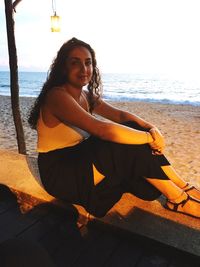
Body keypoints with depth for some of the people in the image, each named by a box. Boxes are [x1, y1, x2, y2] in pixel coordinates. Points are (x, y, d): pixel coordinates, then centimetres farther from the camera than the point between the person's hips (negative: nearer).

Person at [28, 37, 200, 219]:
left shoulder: (86, 95, 5)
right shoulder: (58, 96, -22)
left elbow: (119, 114, 0)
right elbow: (100, 129, -34)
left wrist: (151, 128, -18)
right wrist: (149, 137, -27)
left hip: (78, 159, 8)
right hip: (58, 172, -7)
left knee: (132, 130, -10)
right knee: (131, 148, -22)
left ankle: (184, 189, -4)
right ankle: (179, 200, -7)